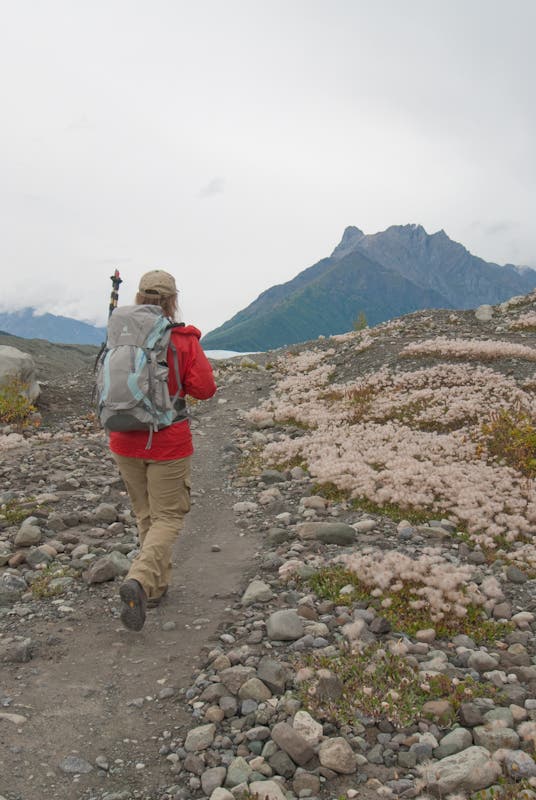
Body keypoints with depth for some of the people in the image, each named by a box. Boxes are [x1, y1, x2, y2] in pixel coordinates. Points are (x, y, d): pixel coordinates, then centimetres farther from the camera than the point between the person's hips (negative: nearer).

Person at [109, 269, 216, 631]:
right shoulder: (184, 339, -13)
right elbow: (204, 388, -12)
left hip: (125, 441, 4)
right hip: (167, 442, -4)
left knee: (145, 514, 20)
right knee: (168, 518, 6)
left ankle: (157, 585, 30)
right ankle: (139, 581, -16)